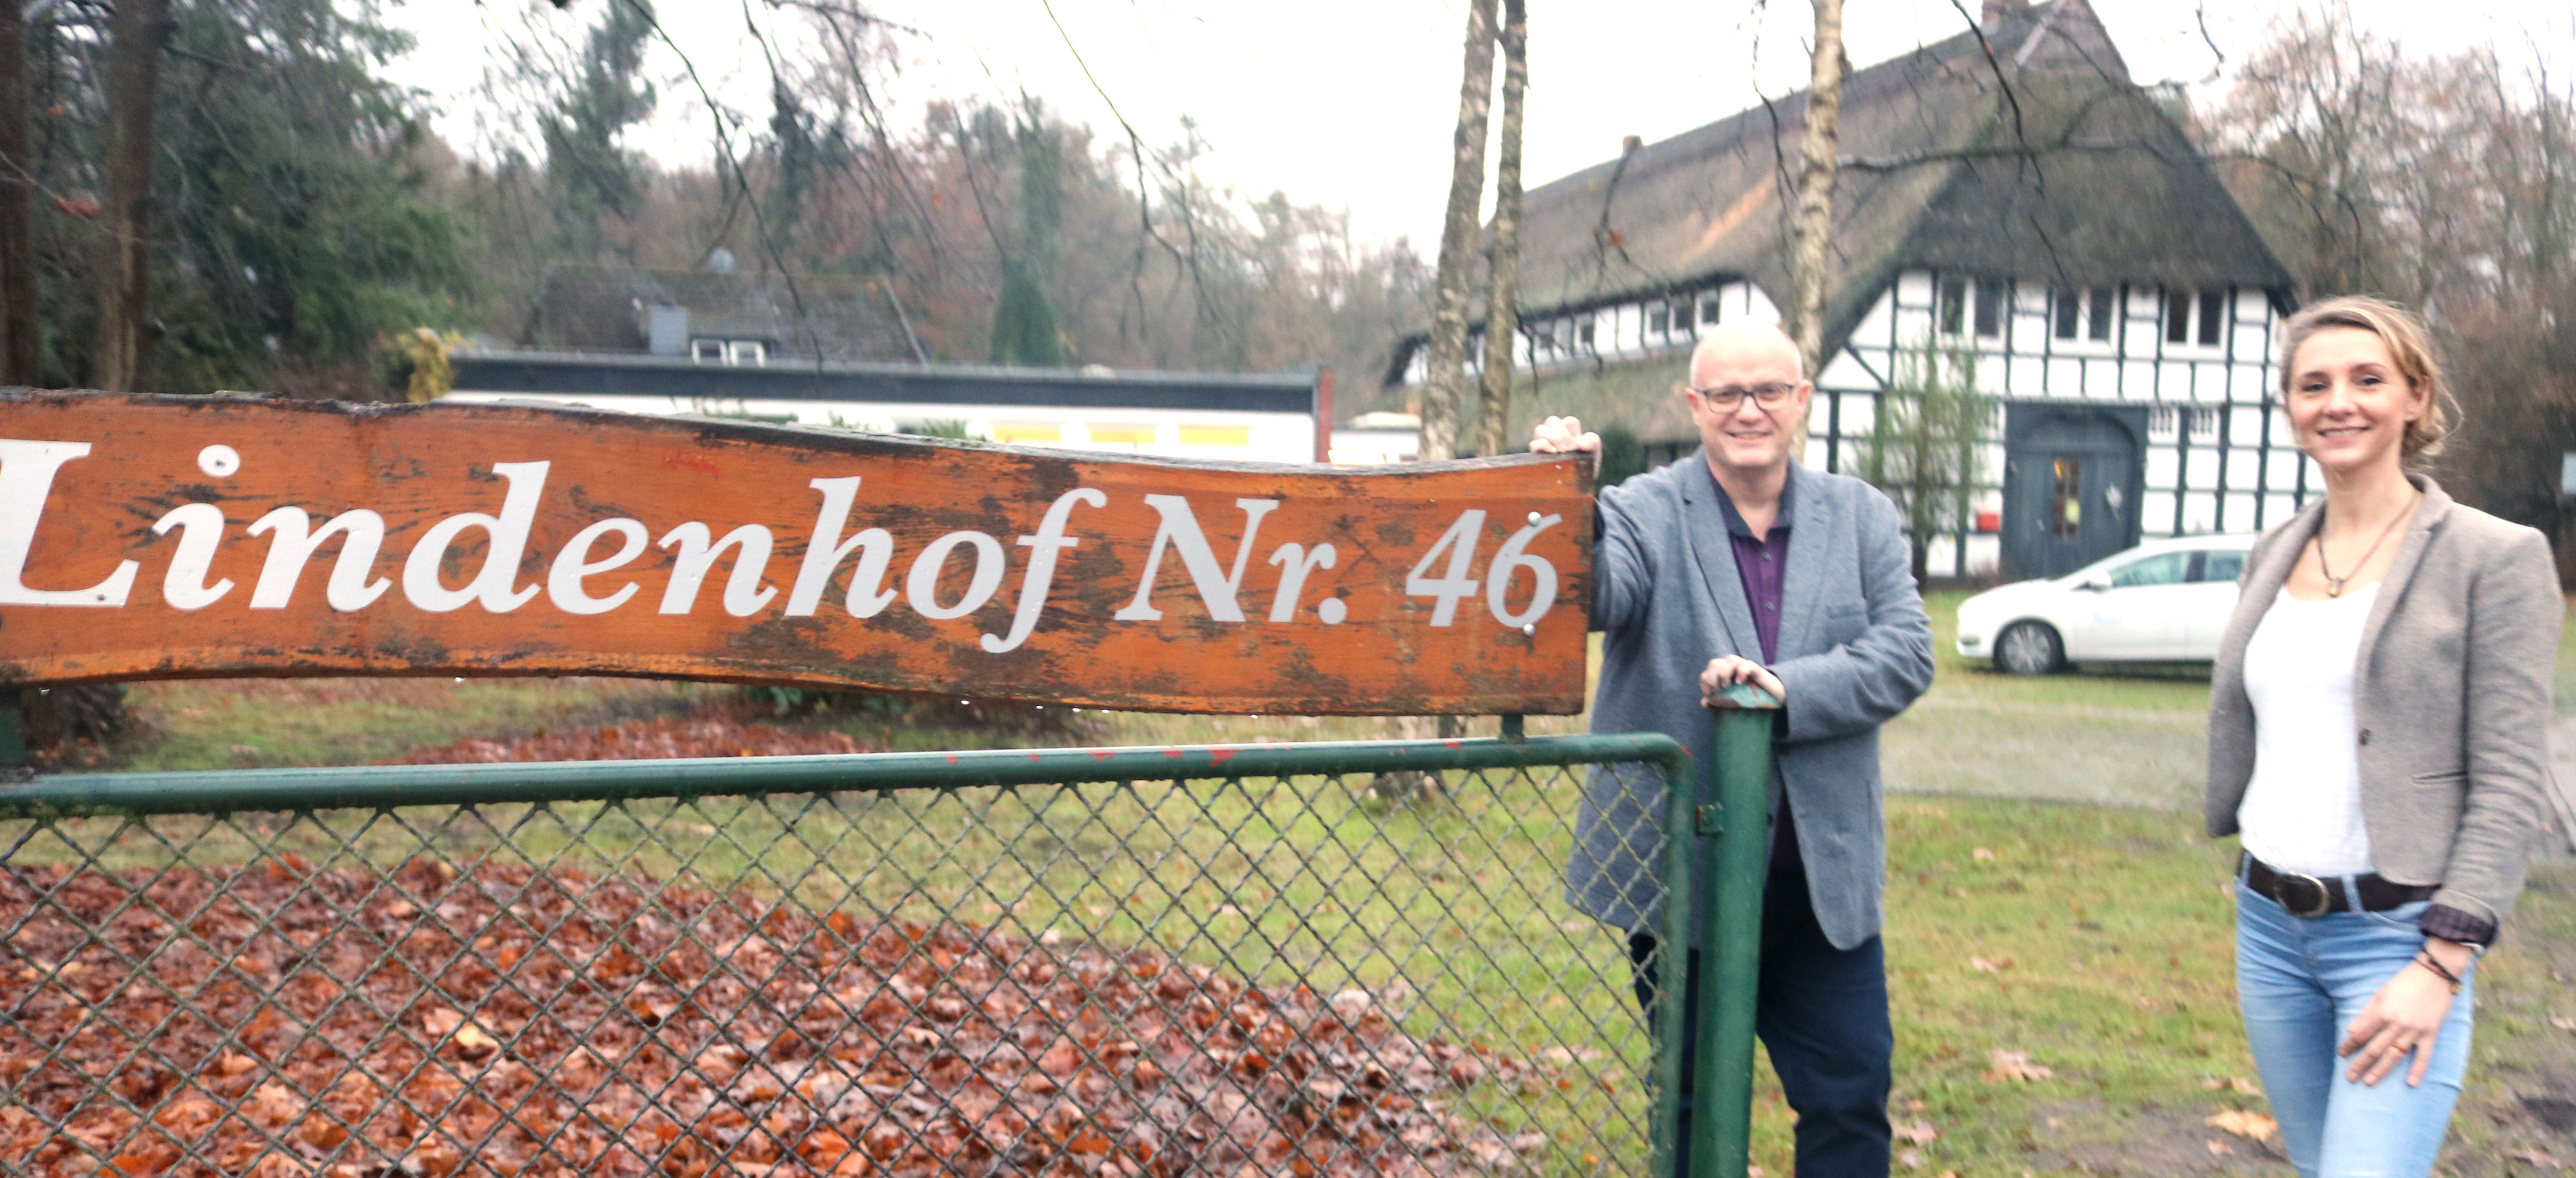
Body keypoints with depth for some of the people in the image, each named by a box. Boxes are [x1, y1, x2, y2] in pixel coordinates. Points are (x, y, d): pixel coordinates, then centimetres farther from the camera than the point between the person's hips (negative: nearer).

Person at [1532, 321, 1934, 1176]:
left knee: (1851, 1099, 9)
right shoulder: (1642, 514, -4)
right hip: (1678, 871, -2)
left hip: (1823, 873, 2)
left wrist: (1786, 687, -21)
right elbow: (1593, 600, -24)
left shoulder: (1863, 519, 5)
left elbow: (1905, 655, -6)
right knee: (1695, 1106, 13)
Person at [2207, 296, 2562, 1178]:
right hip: (2268, 923, 6)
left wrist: (2441, 965, -16)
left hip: (2395, 932, -5)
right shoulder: (2274, 554, 9)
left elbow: (2509, 787, -11)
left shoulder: (2496, 557, -8)